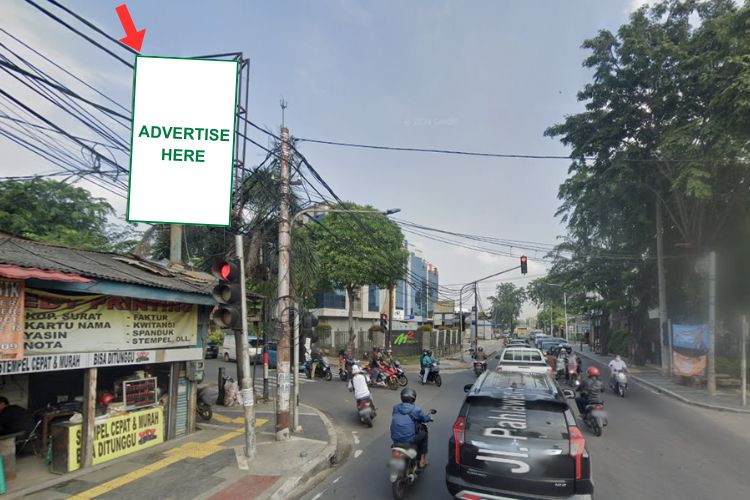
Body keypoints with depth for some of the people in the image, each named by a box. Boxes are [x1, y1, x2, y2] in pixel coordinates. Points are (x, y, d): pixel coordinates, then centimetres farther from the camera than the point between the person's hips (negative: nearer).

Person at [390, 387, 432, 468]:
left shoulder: (396, 407, 4)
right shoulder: (415, 409, -9)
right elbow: (425, 418, 6)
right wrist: (429, 418, 31)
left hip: (395, 440, 5)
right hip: (409, 440, -5)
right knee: (424, 434, 22)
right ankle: (422, 460, 24)